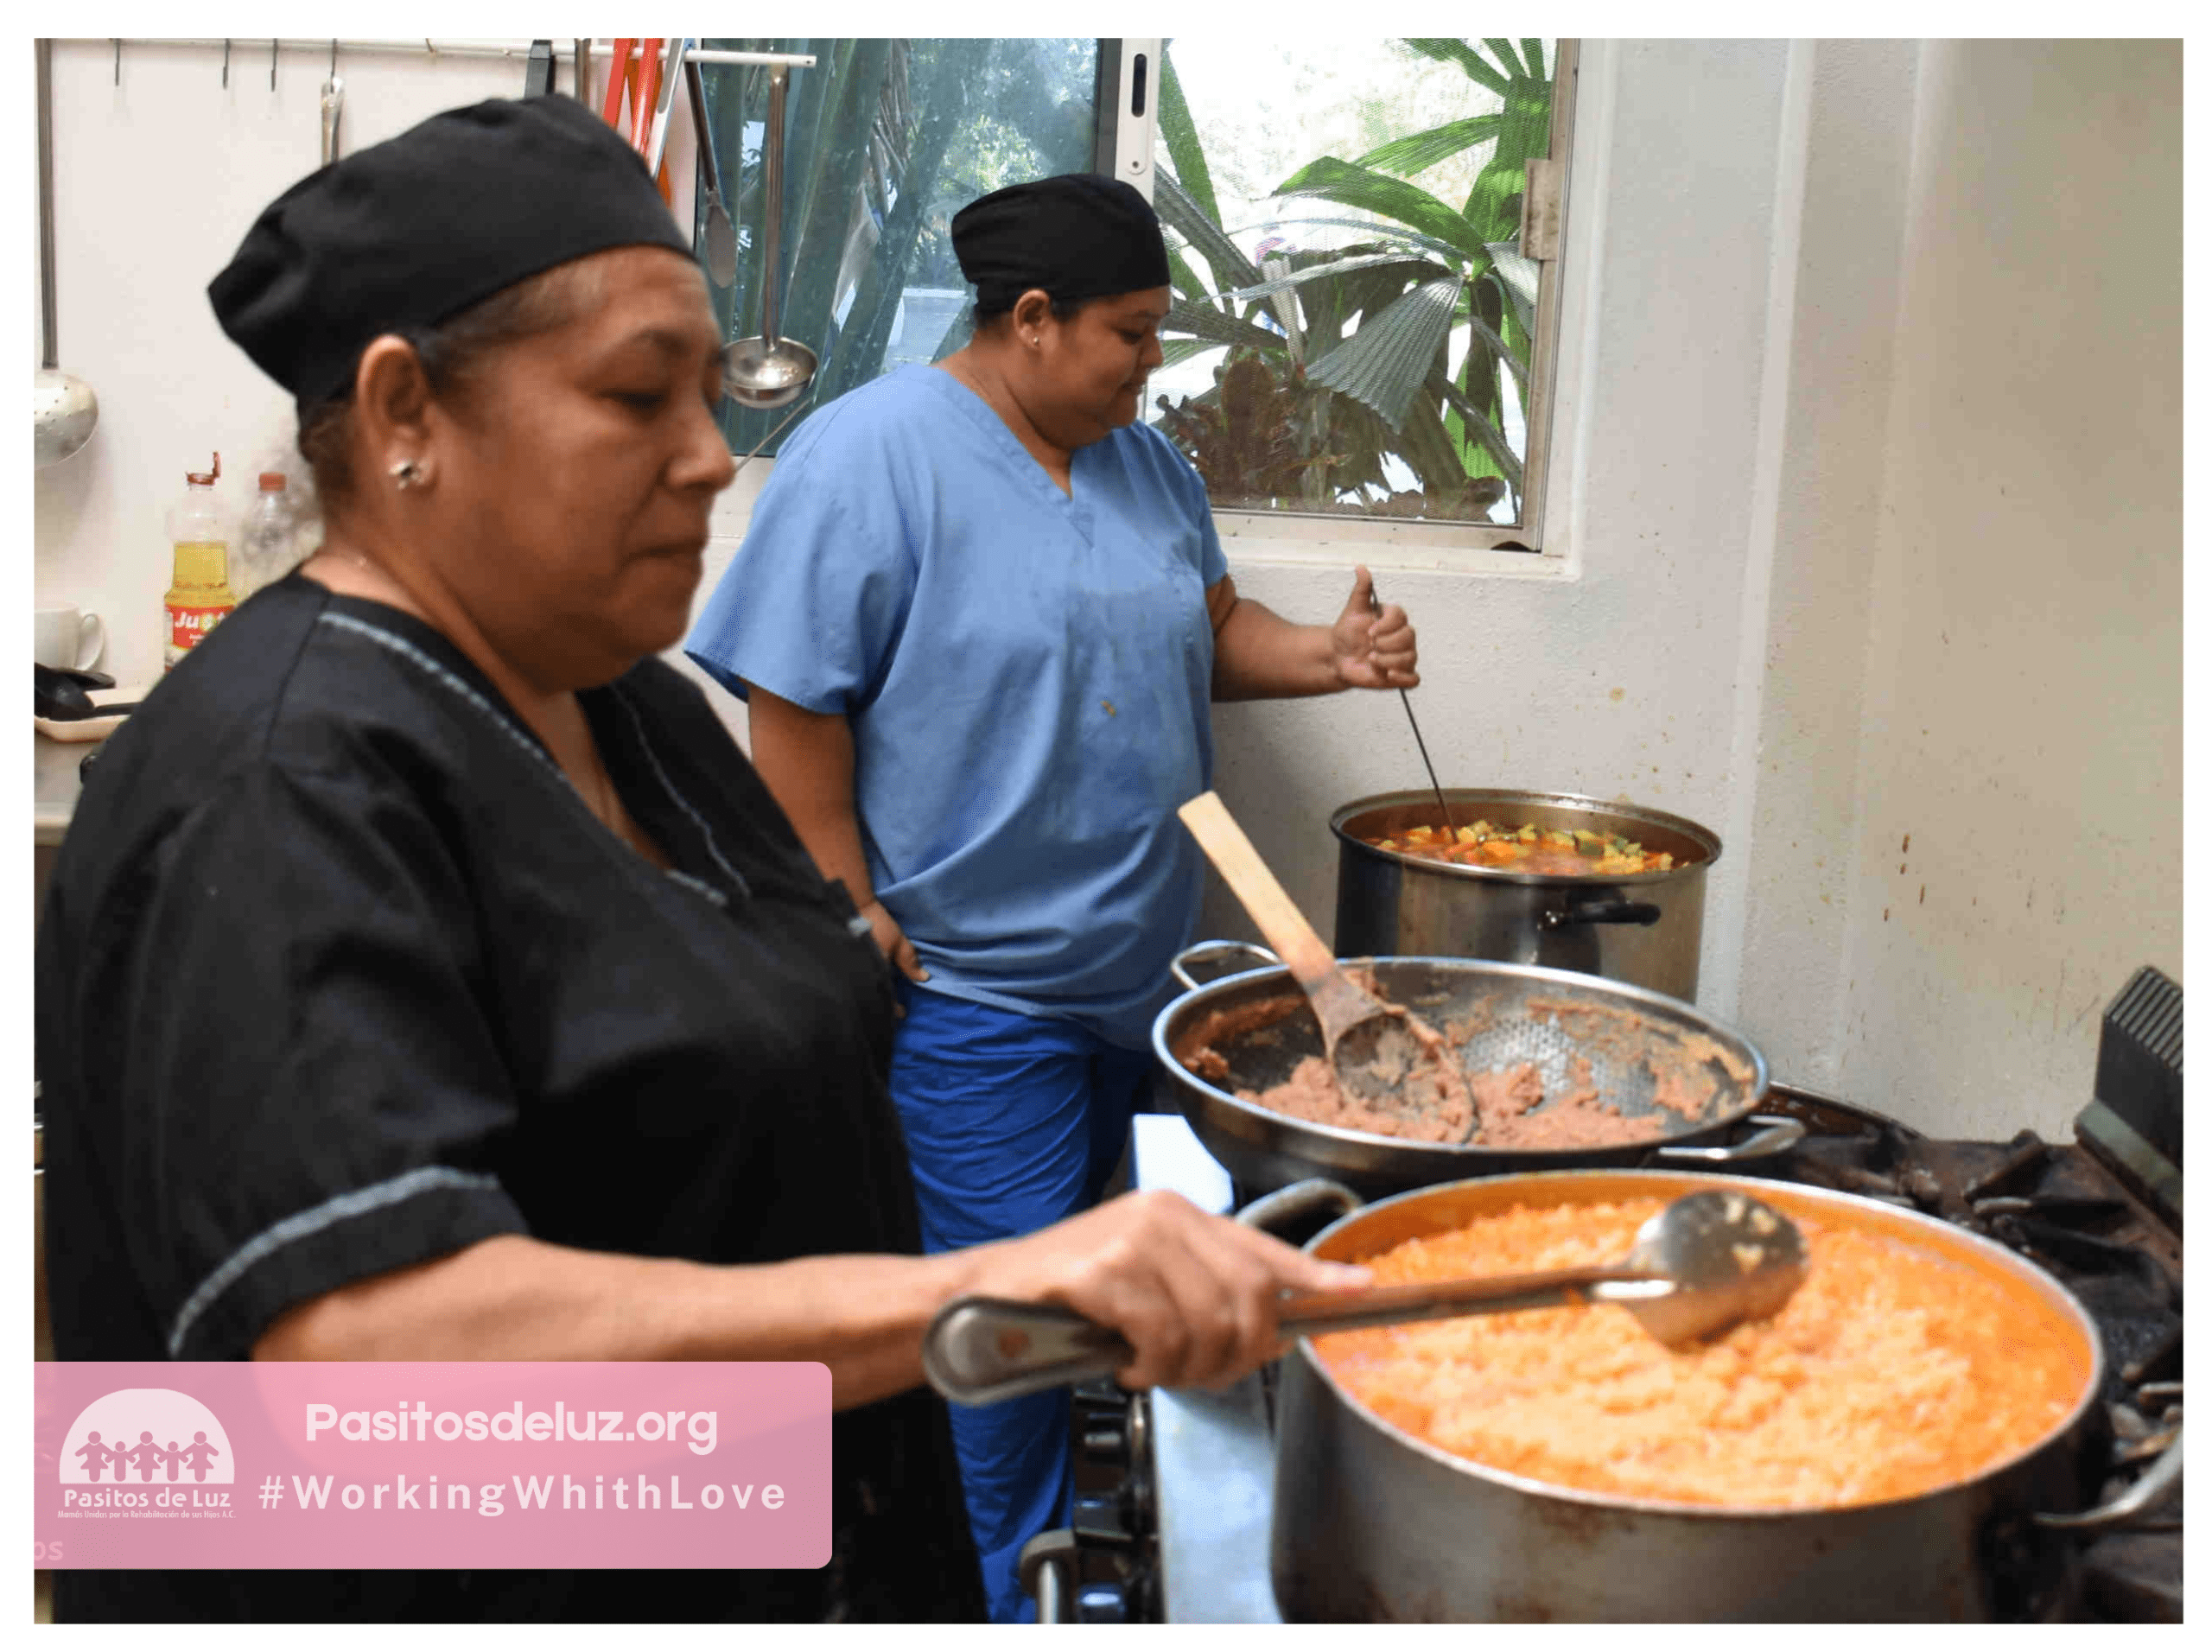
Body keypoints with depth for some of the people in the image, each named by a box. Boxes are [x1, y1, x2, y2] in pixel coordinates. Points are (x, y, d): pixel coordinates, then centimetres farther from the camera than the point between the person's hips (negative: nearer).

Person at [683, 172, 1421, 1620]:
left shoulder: (1145, 461, 10)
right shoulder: (872, 454, -14)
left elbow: (1209, 629, 20)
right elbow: (792, 713, -16)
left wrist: (1327, 659, 0)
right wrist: (855, 929, -17)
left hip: (1139, 965, 8)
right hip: (971, 990, -8)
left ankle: (1059, 1542, 34)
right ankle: (1000, 1594, 17)